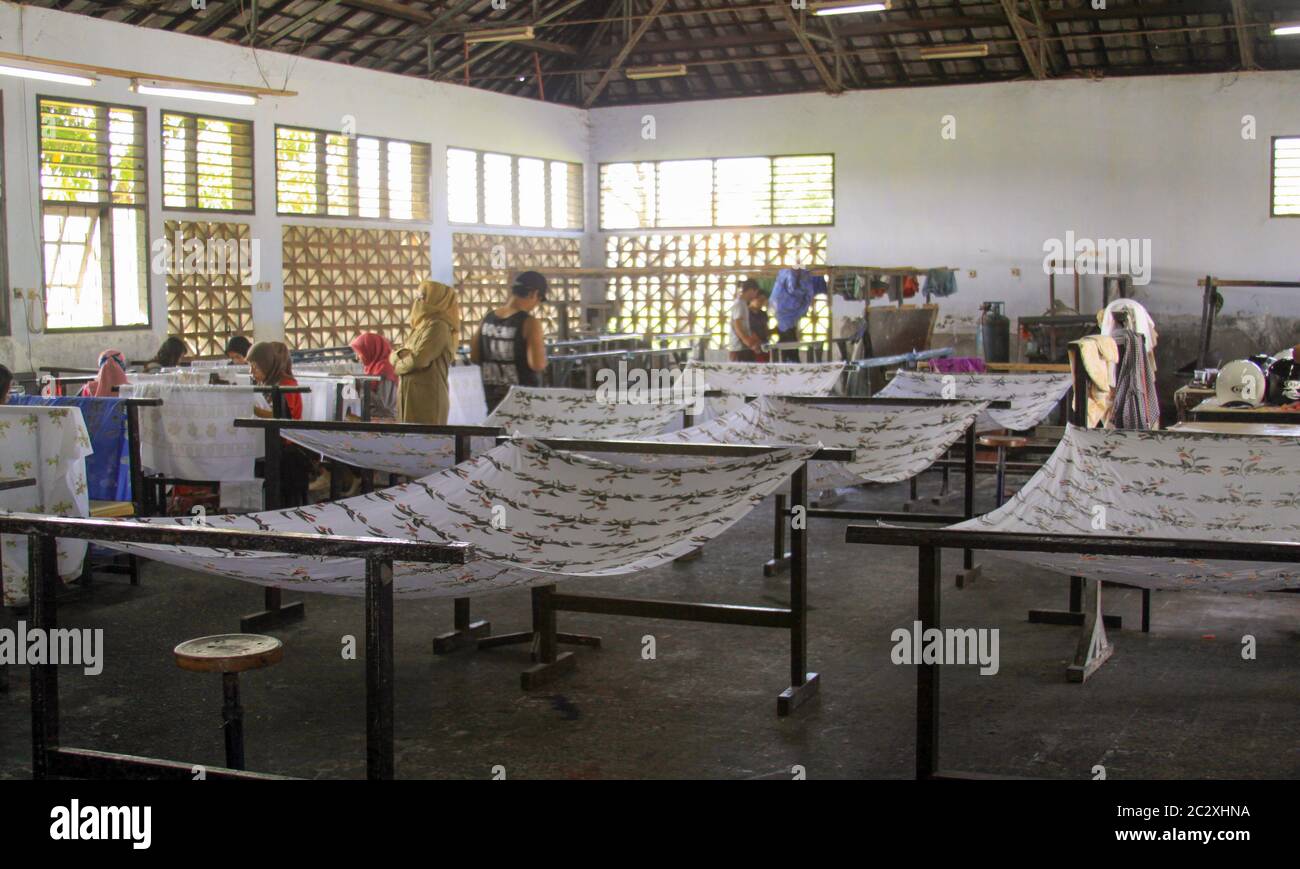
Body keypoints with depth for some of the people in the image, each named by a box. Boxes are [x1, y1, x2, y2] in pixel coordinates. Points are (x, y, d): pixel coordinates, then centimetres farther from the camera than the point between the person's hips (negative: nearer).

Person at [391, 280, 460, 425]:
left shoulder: (438, 326, -10)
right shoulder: (420, 327, 20)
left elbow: (419, 360, -19)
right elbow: (394, 356, 16)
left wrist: (399, 364, 1)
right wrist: (401, 355, -7)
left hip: (428, 398, -9)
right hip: (411, 396, 9)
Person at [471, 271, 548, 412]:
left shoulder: (487, 319, 3)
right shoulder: (529, 323, -15)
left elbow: (474, 358, 10)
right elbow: (538, 365, -20)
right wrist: (542, 351, 0)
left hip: (493, 397, 6)